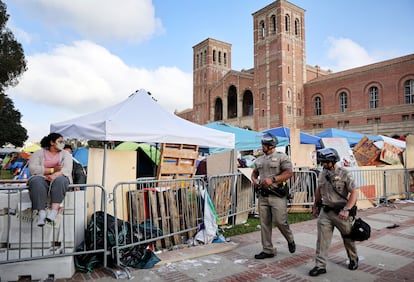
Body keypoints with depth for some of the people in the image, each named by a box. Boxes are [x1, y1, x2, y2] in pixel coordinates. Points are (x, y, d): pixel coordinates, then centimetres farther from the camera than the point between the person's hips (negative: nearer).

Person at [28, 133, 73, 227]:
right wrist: (52, 170, -10)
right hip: (41, 179, 0)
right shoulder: (39, 153, 13)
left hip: (59, 178, 0)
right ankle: (41, 212, -44)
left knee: (60, 180, -36)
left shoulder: (65, 154, 14)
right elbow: (32, 169, -3)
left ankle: (54, 211, -48)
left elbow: (67, 169, -4)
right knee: (36, 182, -35)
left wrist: (55, 175, -24)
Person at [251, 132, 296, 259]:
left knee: (280, 221, -4)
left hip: (277, 195, -5)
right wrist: (254, 180, 2)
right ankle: (267, 250, 19)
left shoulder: (281, 157, -4)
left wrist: (272, 179, -21)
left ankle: (290, 241, 28)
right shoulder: (259, 159, 15)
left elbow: (289, 173, -13)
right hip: (263, 195, 6)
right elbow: (254, 173, 26)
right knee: (264, 223, 7)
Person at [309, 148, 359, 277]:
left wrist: (346, 209, -23)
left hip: (340, 212, -3)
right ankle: (320, 266, 4)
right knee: (322, 238, -2)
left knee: (348, 237, 15)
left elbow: (354, 193, -14)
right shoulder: (322, 174, 3)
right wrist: (315, 206, 22)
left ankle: (353, 259, 41)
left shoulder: (344, 174, -12)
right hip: (325, 211, 4)